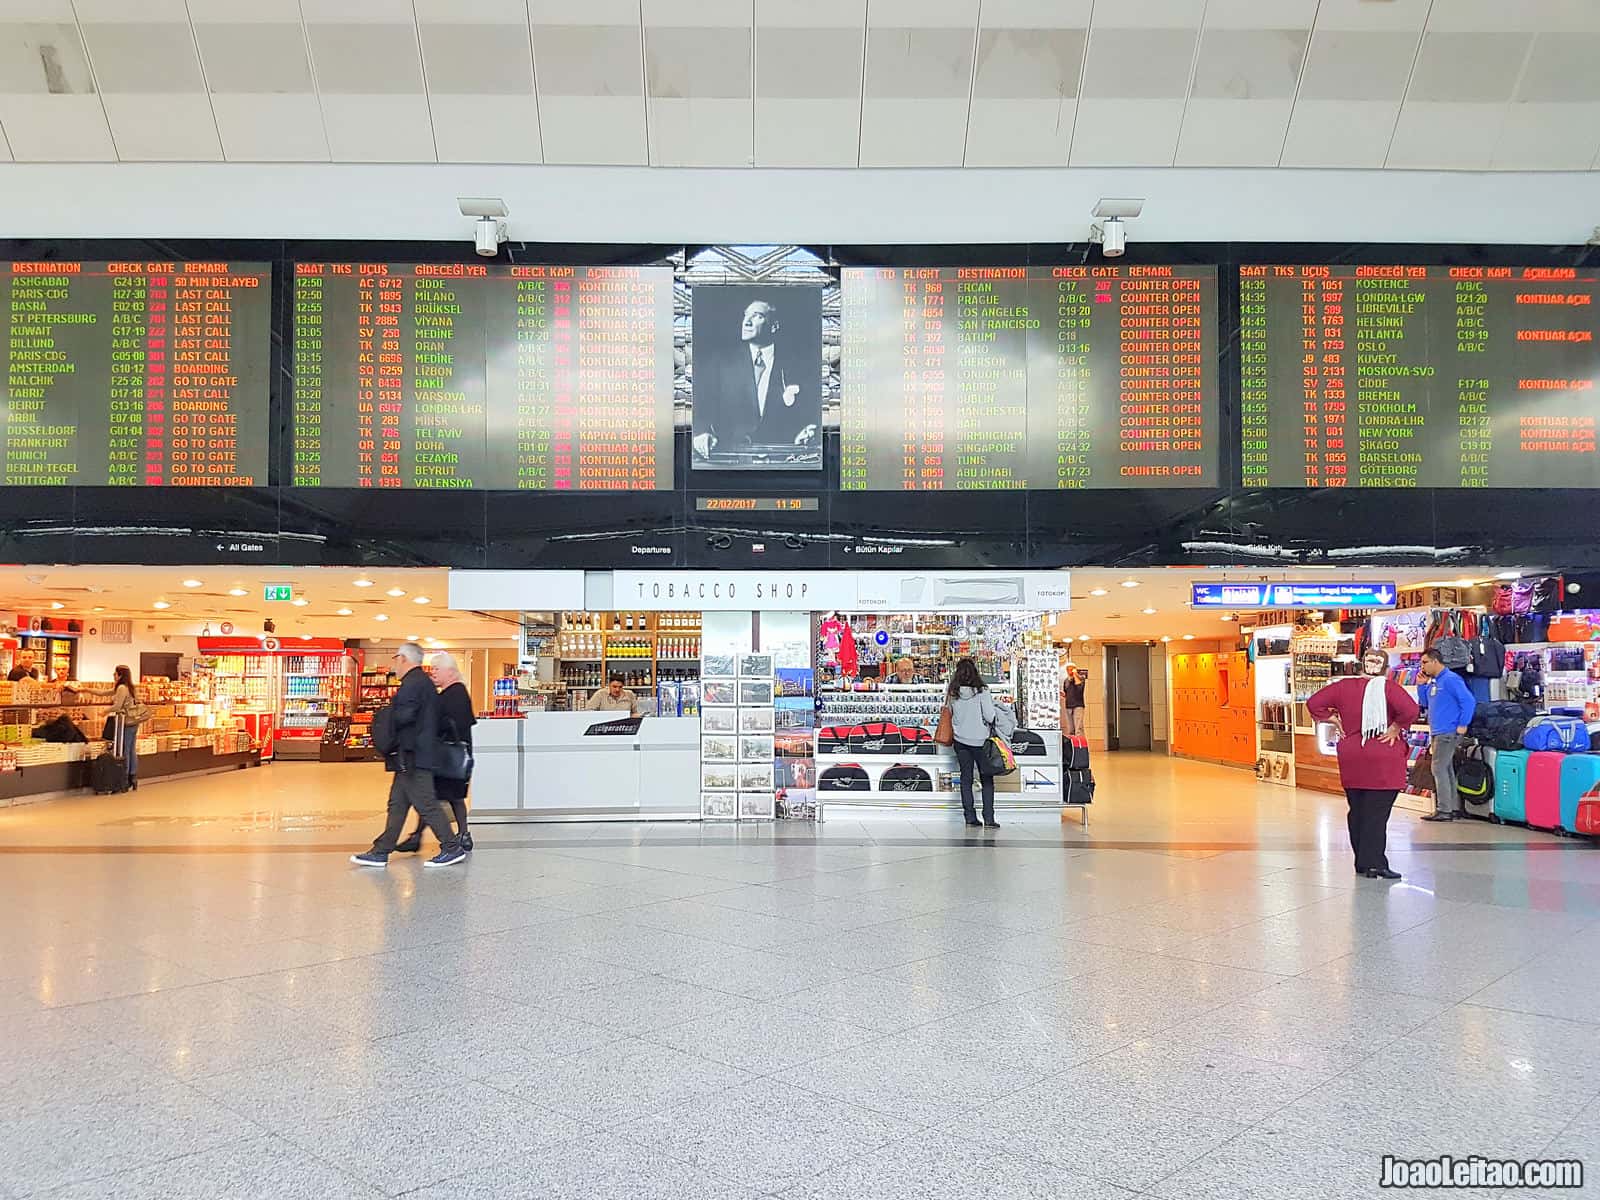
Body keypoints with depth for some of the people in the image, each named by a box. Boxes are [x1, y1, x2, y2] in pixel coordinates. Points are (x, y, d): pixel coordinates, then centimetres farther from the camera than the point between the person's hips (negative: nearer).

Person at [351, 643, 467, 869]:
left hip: (412, 757, -11)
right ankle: (381, 852, 15)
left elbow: (403, 715, -25)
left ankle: (452, 848, -1)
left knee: (426, 804, -6)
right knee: (397, 805, 11)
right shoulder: (423, 681, 19)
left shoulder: (413, 683, -14)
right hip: (414, 756, 11)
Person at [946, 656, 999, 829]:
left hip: (960, 741, 3)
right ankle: (988, 818, 3)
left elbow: (951, 714, 5)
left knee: (966, 778, 11)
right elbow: (990, 716, -15)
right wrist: (991, 726, 6)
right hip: (980, 740, -3)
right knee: (987, 779, 7)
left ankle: (970, 816, 11)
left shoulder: (953, 694, -4)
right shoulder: (981, 692, -15)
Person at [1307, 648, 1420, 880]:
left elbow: (1313, 703, 3)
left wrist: (1333, 719, 8)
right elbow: (1410, 710, -24)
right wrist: (1396, 728, -11)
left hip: (1351, 760, 5)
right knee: (1377, 813, -2)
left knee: (1357, 812, 13)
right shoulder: (1388, 687, -10)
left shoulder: (1344, 686, 3)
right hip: (1383, 761, -4)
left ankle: (1361, 862, 20)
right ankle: (1374, 865, -2)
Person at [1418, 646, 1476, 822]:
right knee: (1446, 769, 14)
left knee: (1439, 769, -9)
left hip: (1448, 732, -10)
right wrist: (1421, 685, 8)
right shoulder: (1433, 681, 14)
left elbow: (1469, 701, -18)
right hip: (1437, 733, 10)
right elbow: (1425, 703, 21)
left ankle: (1443, 810, -5)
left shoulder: (1450, 679, -14)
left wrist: (1463, 725, -17)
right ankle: (1454, 808, 21)